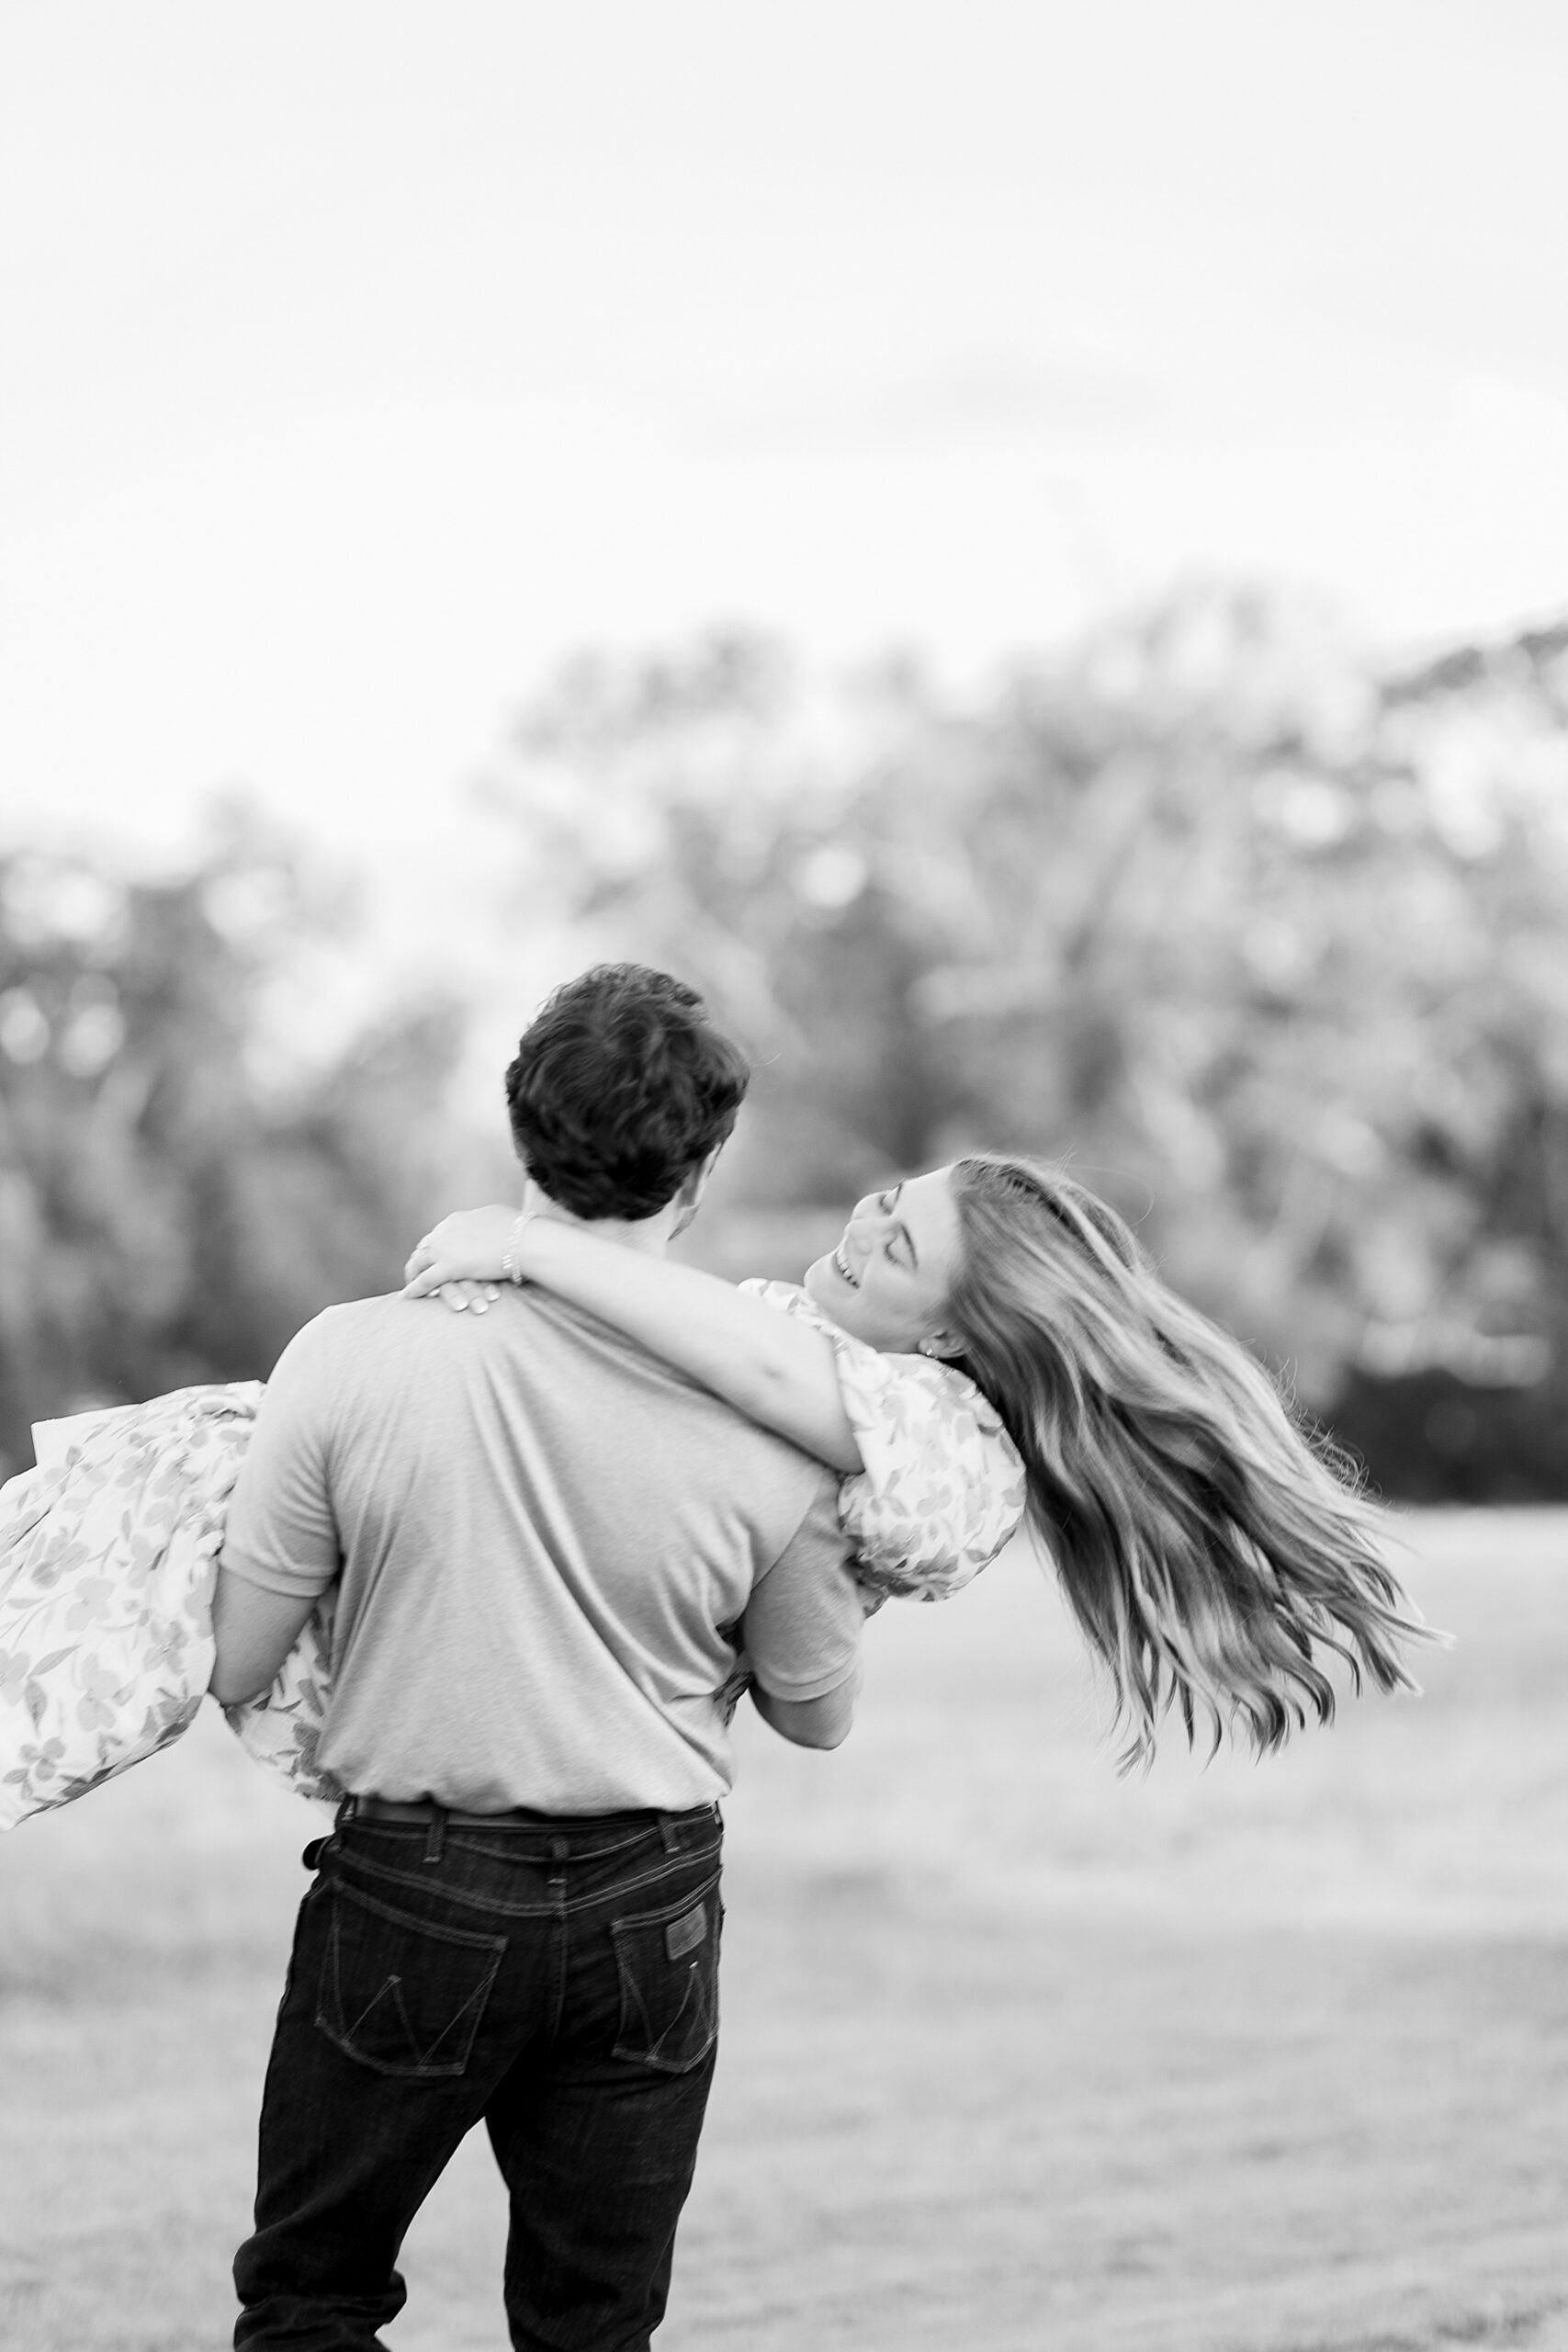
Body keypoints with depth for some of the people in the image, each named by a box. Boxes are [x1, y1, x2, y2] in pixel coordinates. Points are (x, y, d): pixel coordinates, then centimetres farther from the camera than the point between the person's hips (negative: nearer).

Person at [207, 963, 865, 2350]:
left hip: (411, 1895, -2)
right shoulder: (775, 1435, -11)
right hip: (646, 1910, 2)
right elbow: (817, 1715, 5)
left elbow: (230, 1669, -6)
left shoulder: (357, 1361, -15)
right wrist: (851, 1593, 25)